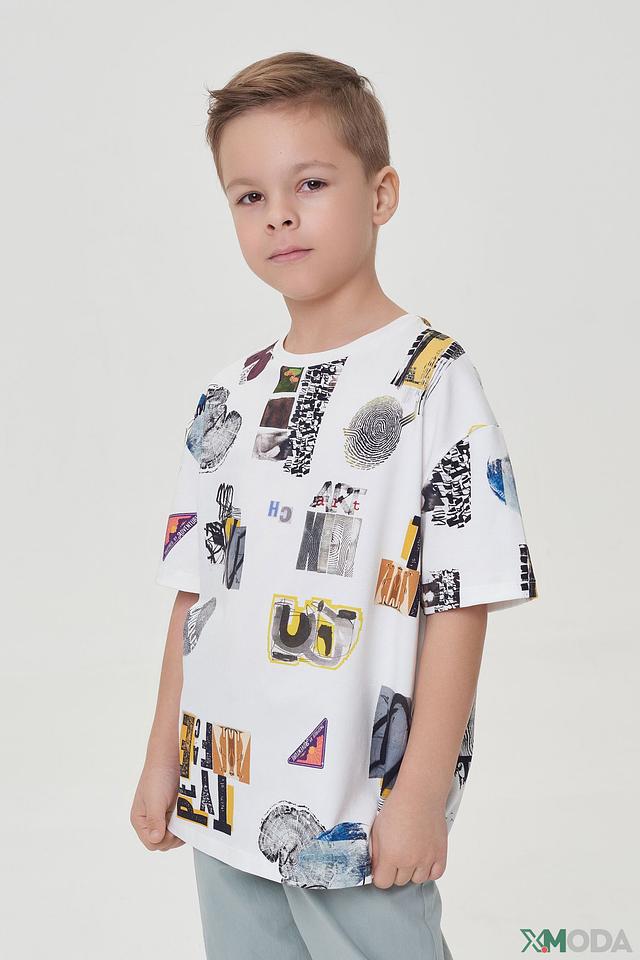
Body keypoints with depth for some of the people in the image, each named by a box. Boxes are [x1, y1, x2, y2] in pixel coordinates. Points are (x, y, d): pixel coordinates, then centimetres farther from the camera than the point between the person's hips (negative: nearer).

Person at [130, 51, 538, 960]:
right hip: (224, 806, 6)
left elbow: (461, 601, -13)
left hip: (362, 818, -5)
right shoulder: (228, 395, 7)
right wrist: (163, 760, 10)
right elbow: (195, 590, 10)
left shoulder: (433, 380, -10)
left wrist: (422, 793, -14)